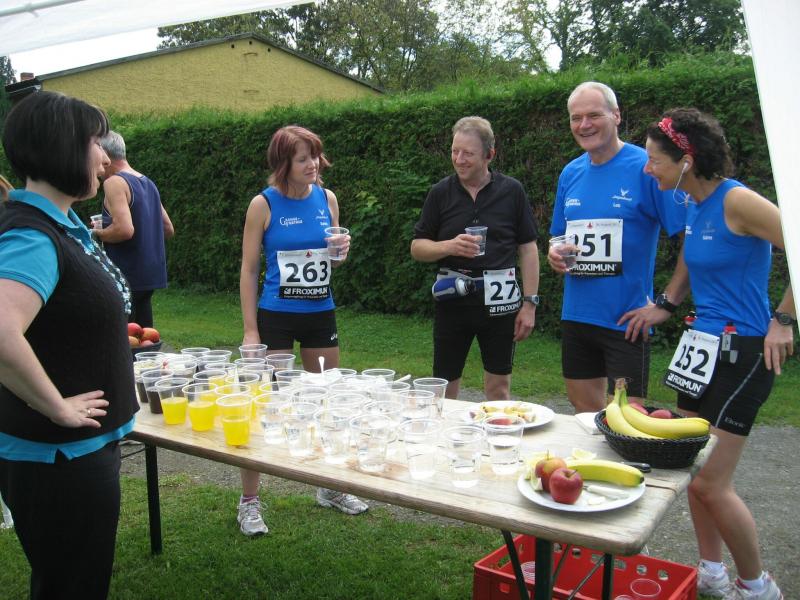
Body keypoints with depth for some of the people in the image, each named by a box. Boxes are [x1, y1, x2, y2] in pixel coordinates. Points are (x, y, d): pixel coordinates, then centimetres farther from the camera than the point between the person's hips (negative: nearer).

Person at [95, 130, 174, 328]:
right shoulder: (148, 183, 14)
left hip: (126, 276, -9)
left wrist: (98, 234, -7)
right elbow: (168, 230, 18)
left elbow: (125, 229, -24)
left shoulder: (114, 182, -12)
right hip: (150, 274, 9)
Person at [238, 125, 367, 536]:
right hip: (276, 316, -4)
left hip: (320, 313, 4)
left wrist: (341, 252, -10)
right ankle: (249, 502, 14)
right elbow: (249, 269, -6)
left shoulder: (327, 199, 3)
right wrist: (250, 330, -10)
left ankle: (330, 488, 31)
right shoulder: (264, 204, -9)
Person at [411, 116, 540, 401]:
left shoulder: (512, 191, 0)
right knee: (444, 388, 8)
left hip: (499, 300, -1)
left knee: (499, 387, 9)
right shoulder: (441, 192, 2)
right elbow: (417, 247, 4)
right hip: (452, 300, 1)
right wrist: (449, 246, -16)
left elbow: (528, 249, 3)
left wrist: (530, 302, -2)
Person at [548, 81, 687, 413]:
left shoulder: (646, 167, -11)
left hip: (626, 320, -6)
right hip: (575, 314, 6)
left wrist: (665, 303, -15)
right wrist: (554, 254, -4)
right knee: (584, 409, 17)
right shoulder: (570, 173, 8)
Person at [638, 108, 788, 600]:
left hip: (742, 352, -9)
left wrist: (782, 320, -15)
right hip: (703, 344, 9)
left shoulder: (736, 201, -18)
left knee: (710, 482, -3)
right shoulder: (693, 205, 8)